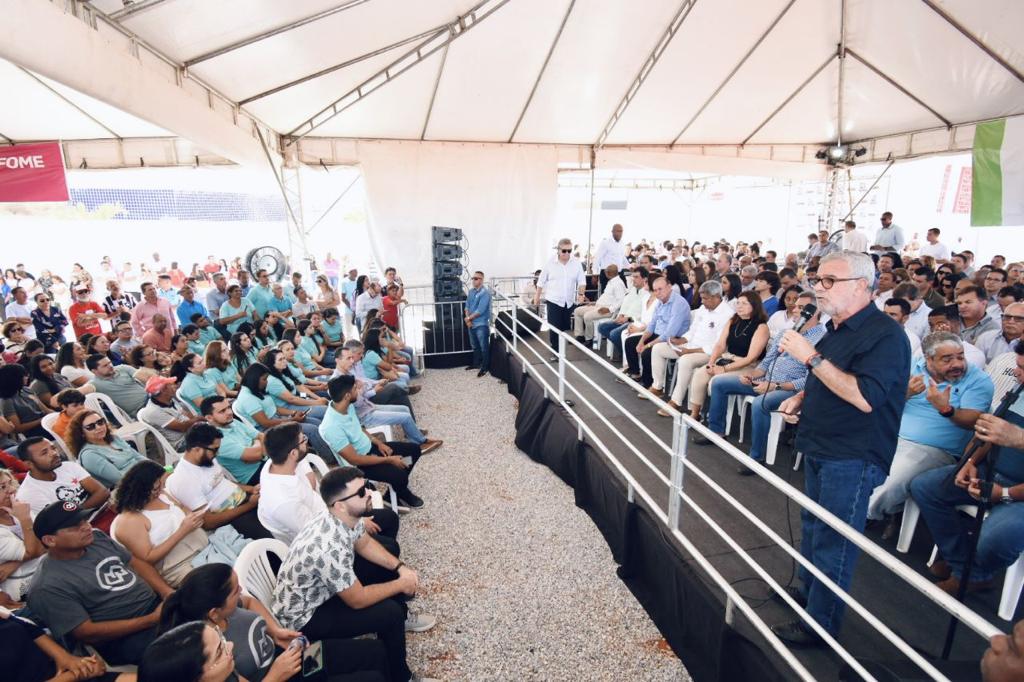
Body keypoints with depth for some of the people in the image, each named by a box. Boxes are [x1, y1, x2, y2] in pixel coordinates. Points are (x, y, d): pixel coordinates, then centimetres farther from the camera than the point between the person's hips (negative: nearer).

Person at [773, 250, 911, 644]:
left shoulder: (884, 335, -18)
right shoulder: (836, 329, 11)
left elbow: (864, 397, -29)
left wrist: (811, 357, -29)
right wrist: (801, 398, 6)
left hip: (852, 459, -9)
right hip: (820, 449, 9)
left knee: (832, 542, 1)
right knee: (812, 527, 22)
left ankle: (820, 624, 15)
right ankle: (807, 593, 41)